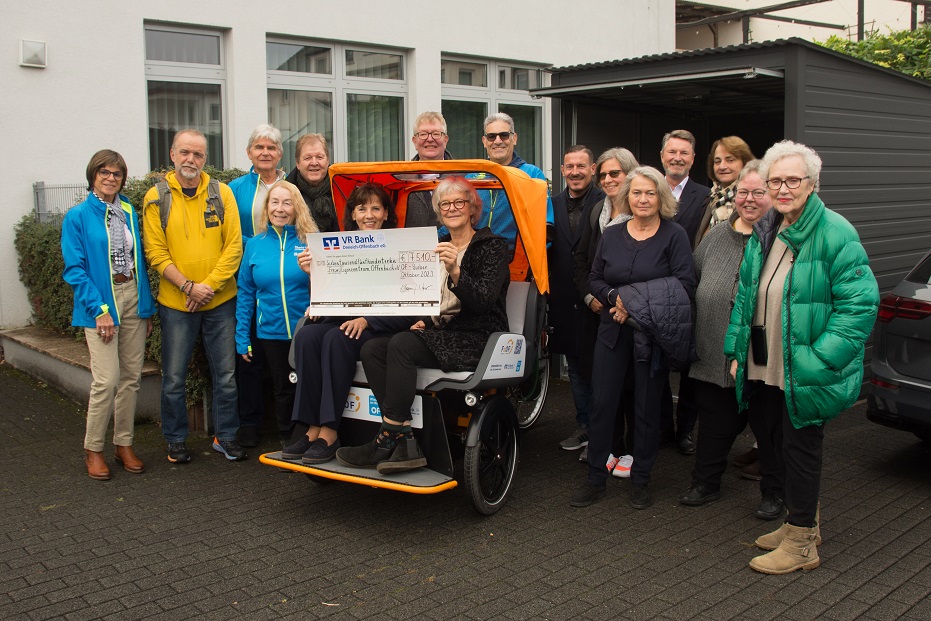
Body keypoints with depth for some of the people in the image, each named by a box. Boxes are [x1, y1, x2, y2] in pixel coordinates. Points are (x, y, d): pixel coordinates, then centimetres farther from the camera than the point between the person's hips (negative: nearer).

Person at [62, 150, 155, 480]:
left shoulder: (129, 212, 11)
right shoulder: (77, 216, -3)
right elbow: (74, 268, -7)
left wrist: (147, 304, 9)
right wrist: (99, 309, -14)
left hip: (133, 297, 5)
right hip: (100, 301, -5)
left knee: (131, 377, 7)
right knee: (107, 379, -9)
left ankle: (124, 444, 19)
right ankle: (93, 449, 7)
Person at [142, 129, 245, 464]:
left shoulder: (221, 193, 2)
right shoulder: (157, 197, -1)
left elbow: (234, 246, -2)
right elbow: (156, 253, -5)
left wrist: (210, 285, -12)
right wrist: (188, 286, -15)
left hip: (221, 301, 1)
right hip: (175, 303, -1)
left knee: (226, 374, 9)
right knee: (173, 378, 7)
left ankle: (225, 436, 24)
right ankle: (176, 439, 23)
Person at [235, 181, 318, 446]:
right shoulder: (255, 245, 4)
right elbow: (245, 293, 7)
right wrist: (242, 338, 5)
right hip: (271, 332, 2)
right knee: (283, 387, 13)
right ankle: (287, 442, 28)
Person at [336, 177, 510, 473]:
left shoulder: (492, 246, 0)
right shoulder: (437, 247, 19)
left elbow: (483, 301, -15)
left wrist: (455, 271, -30)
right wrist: (420, 319, 0)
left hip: (475, 340, -7)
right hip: (436, 334, 7)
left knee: (401, 345, -30)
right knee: (372, 349, -18)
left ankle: (388, 440, -24)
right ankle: (405, 442, -26)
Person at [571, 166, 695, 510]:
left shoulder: (674, 236, -4)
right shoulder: (611, 235, 8)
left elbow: (685, 286, -12)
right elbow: (595, 279, 10)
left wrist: (638, 304, -17)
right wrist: (614, 298, -11)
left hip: (653, 335, -3)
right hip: (613, 331, 3)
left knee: (648, 407, 6)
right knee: (601, 403, 3)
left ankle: (640, 481, 21)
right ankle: (595, 479, 15)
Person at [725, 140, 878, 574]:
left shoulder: (835, 233, -14)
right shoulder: (763, 235, 10)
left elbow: (859, 303, -17)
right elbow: (745, 295, 16)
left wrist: (820, 358, -21)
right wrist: (736, 350, 10)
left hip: (804, 374, -7)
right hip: (764, 370, 8)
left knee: (799, 447, 2)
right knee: (775, 442, 17)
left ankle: (800, 544, 18)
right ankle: (804, 522, 37)